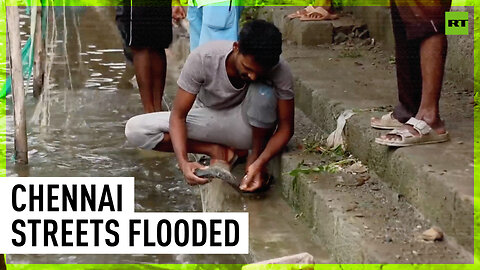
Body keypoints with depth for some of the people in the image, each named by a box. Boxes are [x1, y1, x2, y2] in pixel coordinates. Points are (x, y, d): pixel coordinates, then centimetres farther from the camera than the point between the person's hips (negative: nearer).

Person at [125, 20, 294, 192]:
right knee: (135, 129, -19)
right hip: (208, 119, 2)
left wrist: (261, 162, -37)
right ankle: (215, 151, -10)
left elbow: (286, 127, -20)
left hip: (247, 126, -1)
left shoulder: (280, 71, -28)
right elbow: (178, 115, -23)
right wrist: (183, 162, -40)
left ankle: (255, 155, -11)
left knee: (264, 91, -35)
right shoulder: (202, 59, -29)